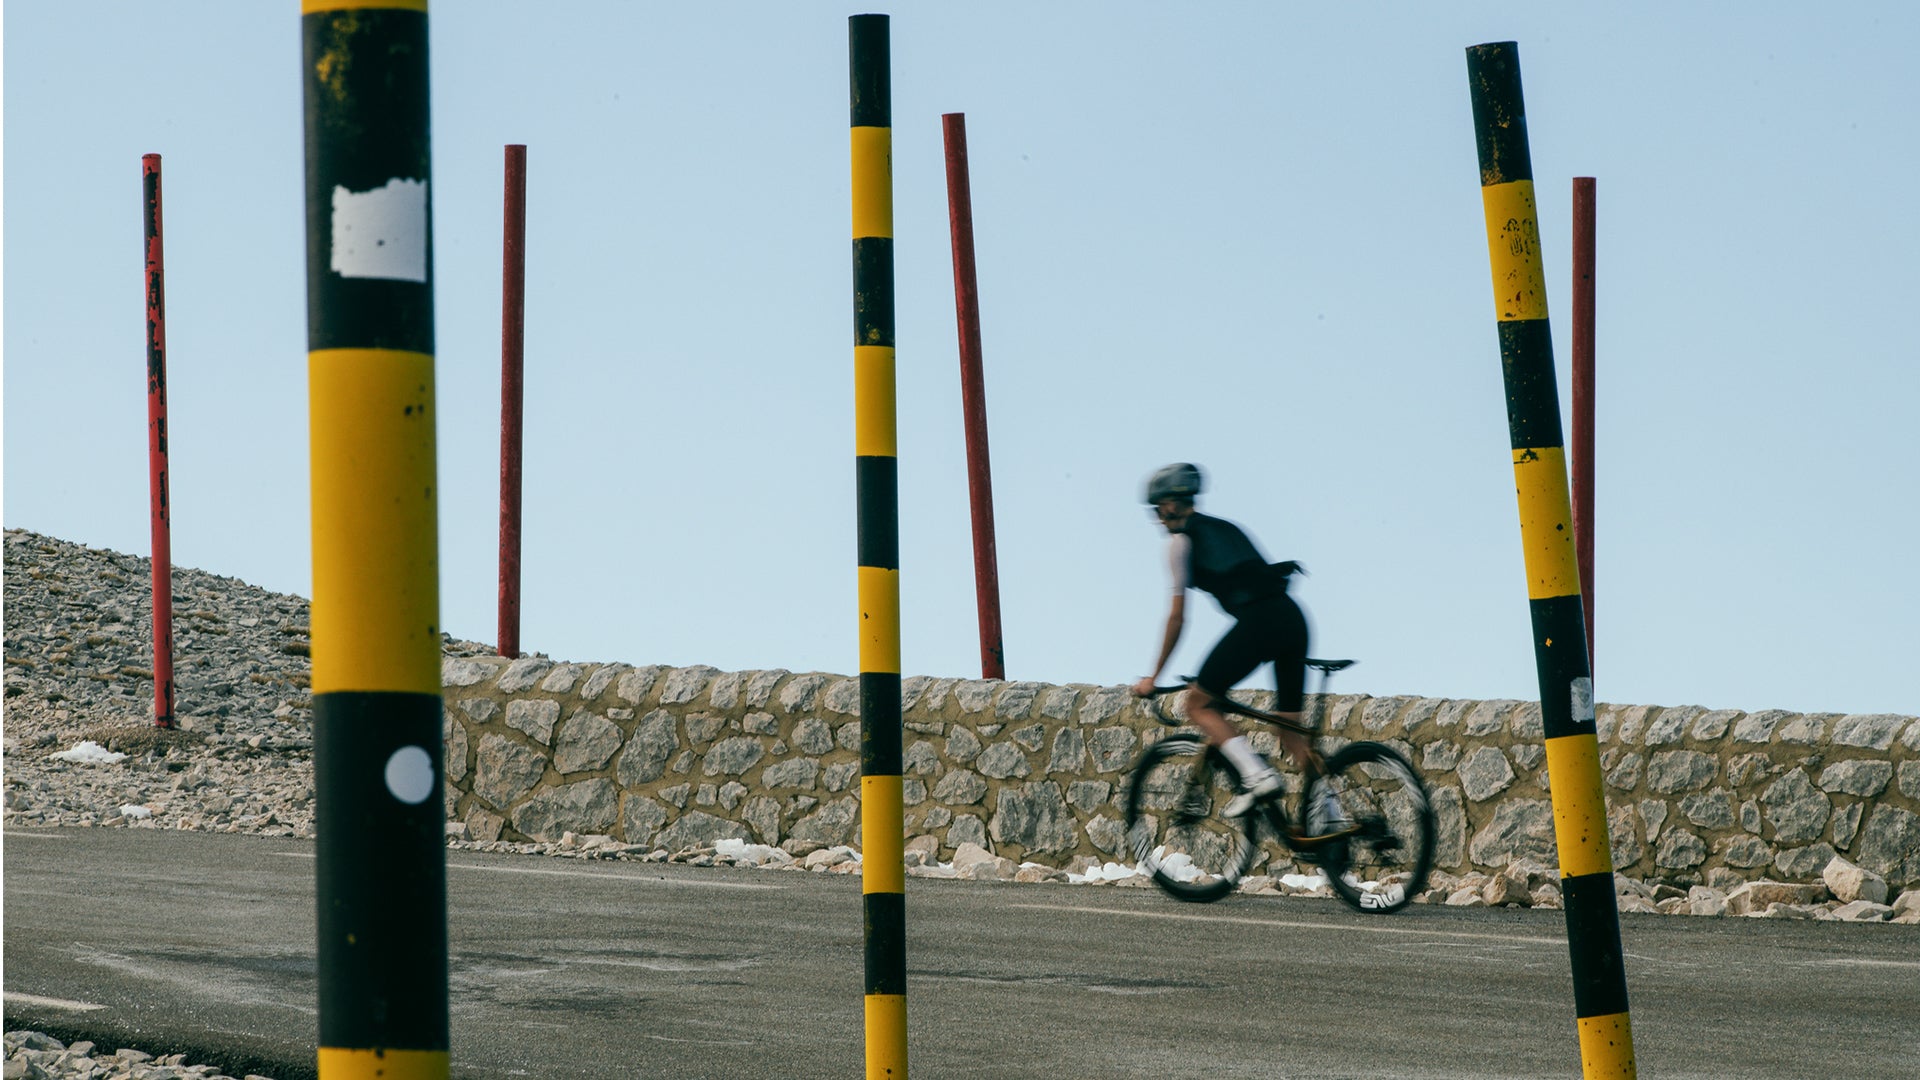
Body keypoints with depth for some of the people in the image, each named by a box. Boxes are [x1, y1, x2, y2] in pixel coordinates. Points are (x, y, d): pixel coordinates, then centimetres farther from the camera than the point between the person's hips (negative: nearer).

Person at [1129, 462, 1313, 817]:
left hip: (1256, 621, -7)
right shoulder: (1226, 528, 30)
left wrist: (1153, 677, 17)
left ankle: (1256, 774, -11)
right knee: (1291, 731, 13)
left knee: (1198, 704, 8)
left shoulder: (1181, 540, 9)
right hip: (1292, 616, 7)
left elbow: (1177, 618, 8)